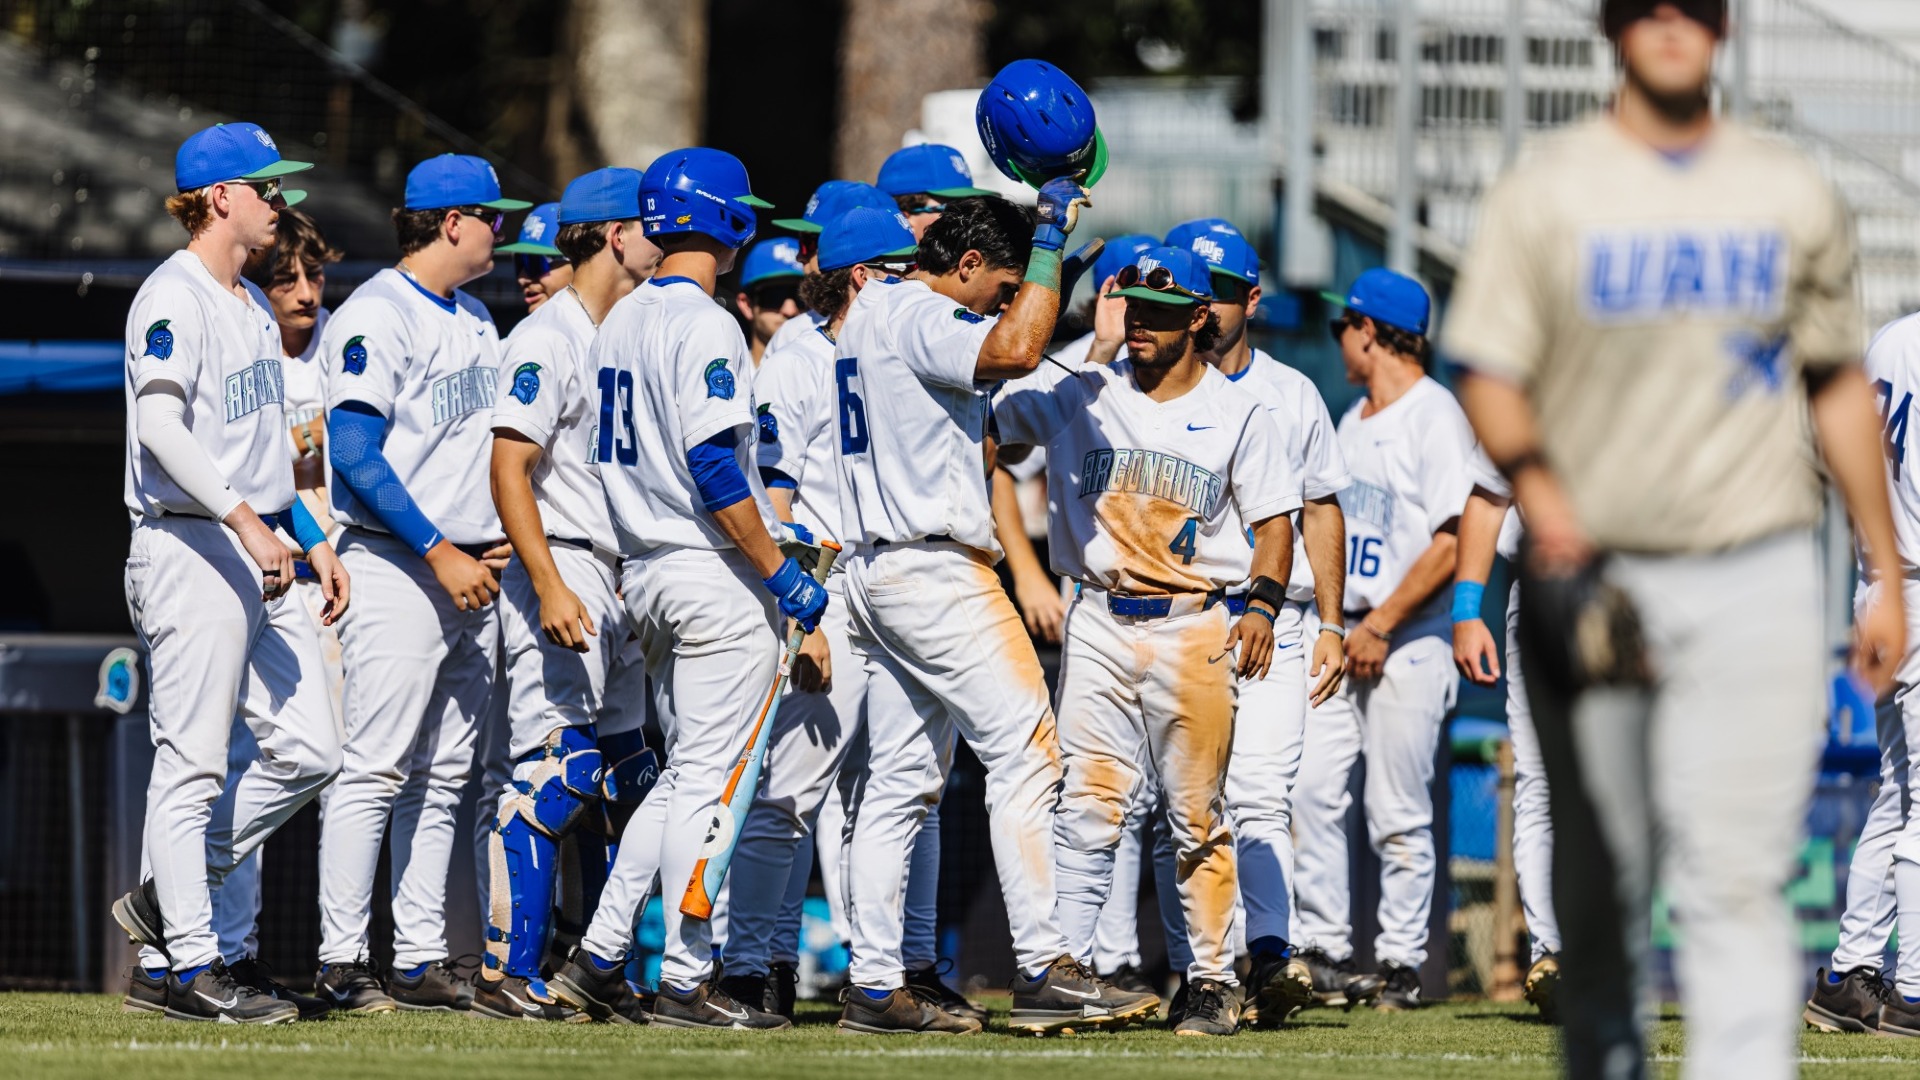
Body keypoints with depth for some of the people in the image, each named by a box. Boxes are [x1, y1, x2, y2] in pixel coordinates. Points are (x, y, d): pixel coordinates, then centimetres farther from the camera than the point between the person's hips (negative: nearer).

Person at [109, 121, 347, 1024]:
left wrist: (314, 541, 19)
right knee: (192, 763, -6)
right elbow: (162, 425, -24)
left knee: (307, 749, 5)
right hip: (189, 549, -9)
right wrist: (244, 520, -32)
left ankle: (165, 900, 15)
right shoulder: (174, 298, -11)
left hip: (257, 553, 9)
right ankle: (188, 965, -3)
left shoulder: (252, 305, 19)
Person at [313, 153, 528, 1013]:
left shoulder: (474, 320, 17)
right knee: (377, 771, -10)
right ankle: (341, 963, -9)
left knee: (443, 778, 8)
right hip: (398, 569, -9)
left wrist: (497, 539, 9)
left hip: (470, 573, 9)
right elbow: (357, 456, -18)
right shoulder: (377, 316, -11)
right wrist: (441, 554, -20)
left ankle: (421, 961, 11)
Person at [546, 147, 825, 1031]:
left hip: (647, 573, 9)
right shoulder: (705, 327, -15)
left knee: (684, 775, 15)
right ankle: (685, 982, -2)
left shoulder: (622, 322, 12)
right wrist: (782, 572, -17)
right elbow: (715, 470, -21)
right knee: (705, 779, -4)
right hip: (714, 574, -9)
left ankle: (598, 957, 11)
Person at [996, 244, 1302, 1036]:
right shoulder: (1081, 397, 9)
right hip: (1100, 623, 1)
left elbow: (1273, 522, 5)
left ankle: (1213, 982, 8)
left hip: (1195, 629, -1)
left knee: (1197, 818, 2)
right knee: (1086, 808, -6)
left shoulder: (1236, 414, 6)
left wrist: (1261, 603, -9)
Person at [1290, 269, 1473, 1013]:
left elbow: (1452, 541, -15)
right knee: (1310, 790, -2)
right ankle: (1322, 948, 2)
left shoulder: (1435, 416, -8)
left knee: (1398, 813, -4)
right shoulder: (1354, 422, 19)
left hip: (1407, 644, -8)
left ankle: (1401, 964, 3)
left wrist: (1381, 624, -17)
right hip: (1341, 638, 8)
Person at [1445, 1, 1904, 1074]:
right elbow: (1490, 374, -2)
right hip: (1592, 573, 0)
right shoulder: (1548, 192, 3)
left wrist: (1887, 576, 11)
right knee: (1601, 873, 7)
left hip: (1753, 578, 0)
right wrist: (1538, 487, -23)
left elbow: (1839, 385, 15)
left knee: (1738, 874, -11)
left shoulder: (1793, 192, 10)